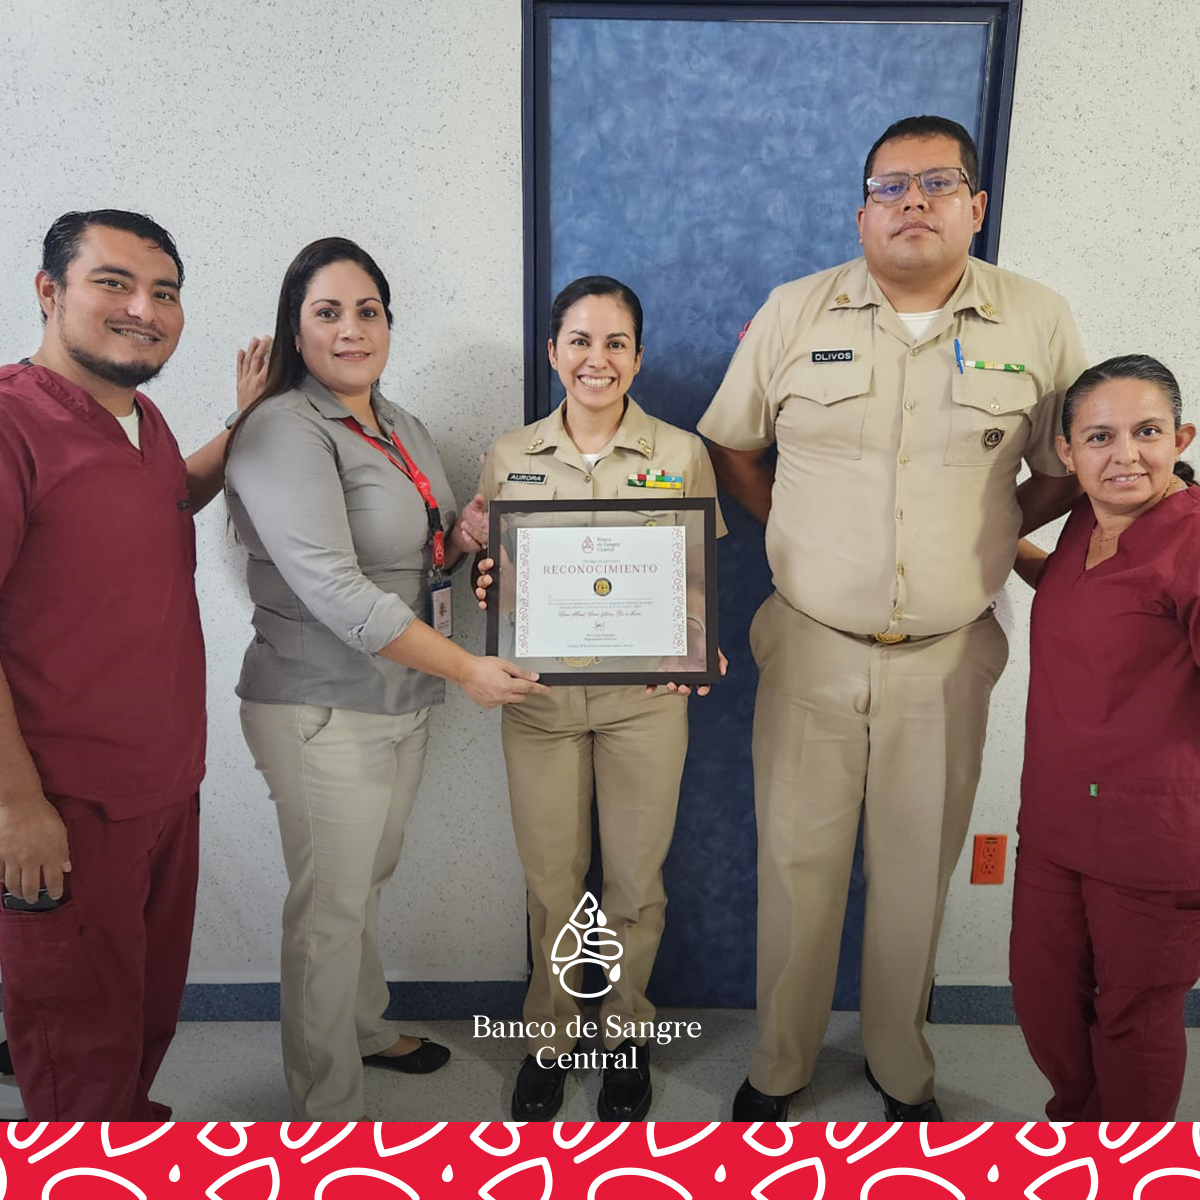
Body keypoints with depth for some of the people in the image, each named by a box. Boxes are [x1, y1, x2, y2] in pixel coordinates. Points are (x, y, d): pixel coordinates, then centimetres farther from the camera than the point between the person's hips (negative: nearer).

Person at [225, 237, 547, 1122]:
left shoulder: (402, 427, 11)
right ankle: (330, 1109, 24)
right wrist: (466, 668, -20)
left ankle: (366, 1026, 45)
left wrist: (463, 538, -1)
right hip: (324, 712, -8)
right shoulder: (283, 433, -16)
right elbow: (334, 591, -24)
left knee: (370, 879, 22)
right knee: (331, 909, 4)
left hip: (406, 700, 8)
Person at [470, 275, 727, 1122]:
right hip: (539, 695, 1)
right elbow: (491, 572, 12)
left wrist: (692, 648, -14)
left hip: (643, 695, -1)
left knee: (635, 879, 10)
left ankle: (626, 1032, 36)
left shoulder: (681, 455, 1)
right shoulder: (508, 457, 5)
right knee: (551, 880, 10)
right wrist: (484, 582, -11)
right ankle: (549, 1035, 35)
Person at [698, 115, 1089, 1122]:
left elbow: (1067, 469, 11)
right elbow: (730, 447, 9)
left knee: (918, 871, 14)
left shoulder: (1040, 322, 1)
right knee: (797, 862, 9)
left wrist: (987, 534, 1)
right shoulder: (795, 311, 1)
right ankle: (779, 1065, 32)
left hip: (946, 660, 1)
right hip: (811, 648, 0)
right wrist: (801, 532, 3)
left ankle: (902, 1069, 38)